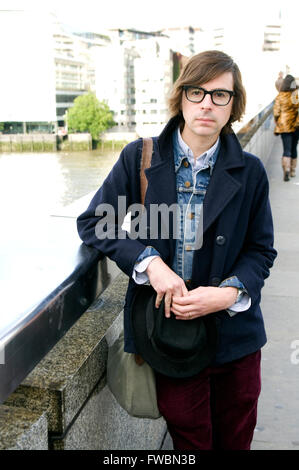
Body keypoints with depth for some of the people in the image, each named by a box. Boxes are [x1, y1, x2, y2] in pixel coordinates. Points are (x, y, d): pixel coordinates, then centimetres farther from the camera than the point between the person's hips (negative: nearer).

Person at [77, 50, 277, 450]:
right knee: (190, 438, 11)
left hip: (234, 333, 2)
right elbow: (92, 222, -2)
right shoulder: (140, 158, -4)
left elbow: (261, 250, 4)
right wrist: (150, 262, -17)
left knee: (235, 439, 18)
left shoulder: (250, 172, -2)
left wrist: (230, 292, -16)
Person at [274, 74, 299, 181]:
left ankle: (286, 170, -22)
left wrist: (277, 123, 11)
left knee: (287, 150, -2)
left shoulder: (280, 96, -7)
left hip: (284, 126, -1)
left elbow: (276, 113, -4)